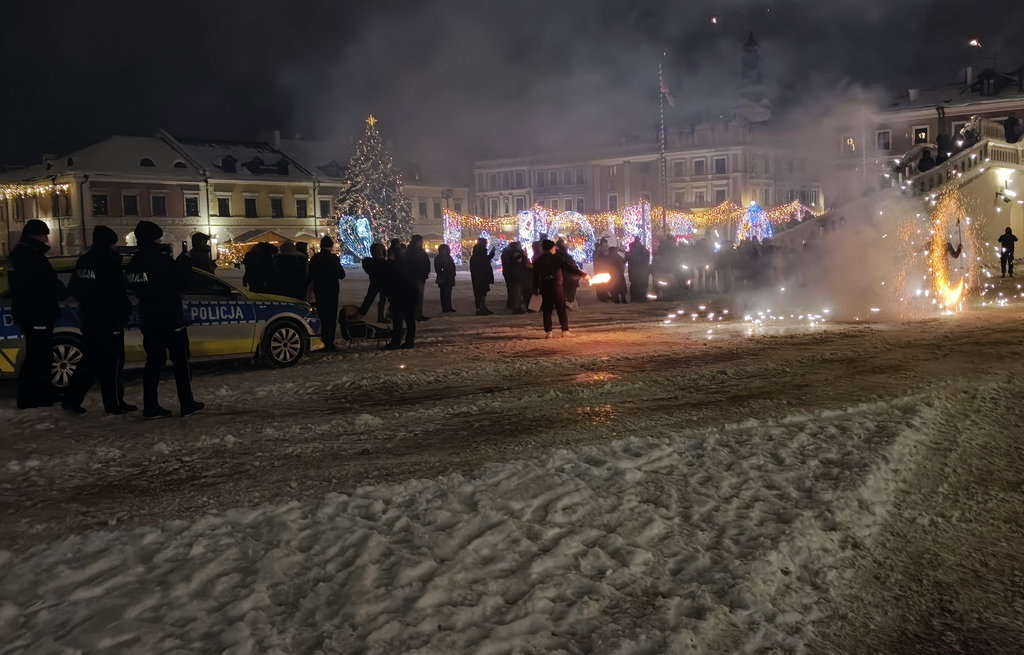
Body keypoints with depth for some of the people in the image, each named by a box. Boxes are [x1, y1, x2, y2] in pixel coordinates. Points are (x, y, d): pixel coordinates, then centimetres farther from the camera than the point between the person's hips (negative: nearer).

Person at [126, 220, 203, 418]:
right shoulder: (160, 259, -16)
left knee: (154, 361, 10)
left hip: (149, 320, 7)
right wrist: (185, 260, 1)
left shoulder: (134, 262, 7)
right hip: (170, 319, -7)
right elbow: (180, 282, -13)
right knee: (180, 360, 3)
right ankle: (187, 404, 7)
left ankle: (151, 406, 7)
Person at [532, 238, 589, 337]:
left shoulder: (538, 261, 6)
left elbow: (536, 276, 9)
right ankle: (565, 330, 0)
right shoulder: (556, 258, -5)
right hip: (557, 286, -3)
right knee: (561, 309, 2)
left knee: (546, 310, 6)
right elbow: (569, 268, -9)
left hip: (544, 287, 3)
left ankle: (548, 332, 0)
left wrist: (535, 288, 18)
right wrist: (583, 275, -6)